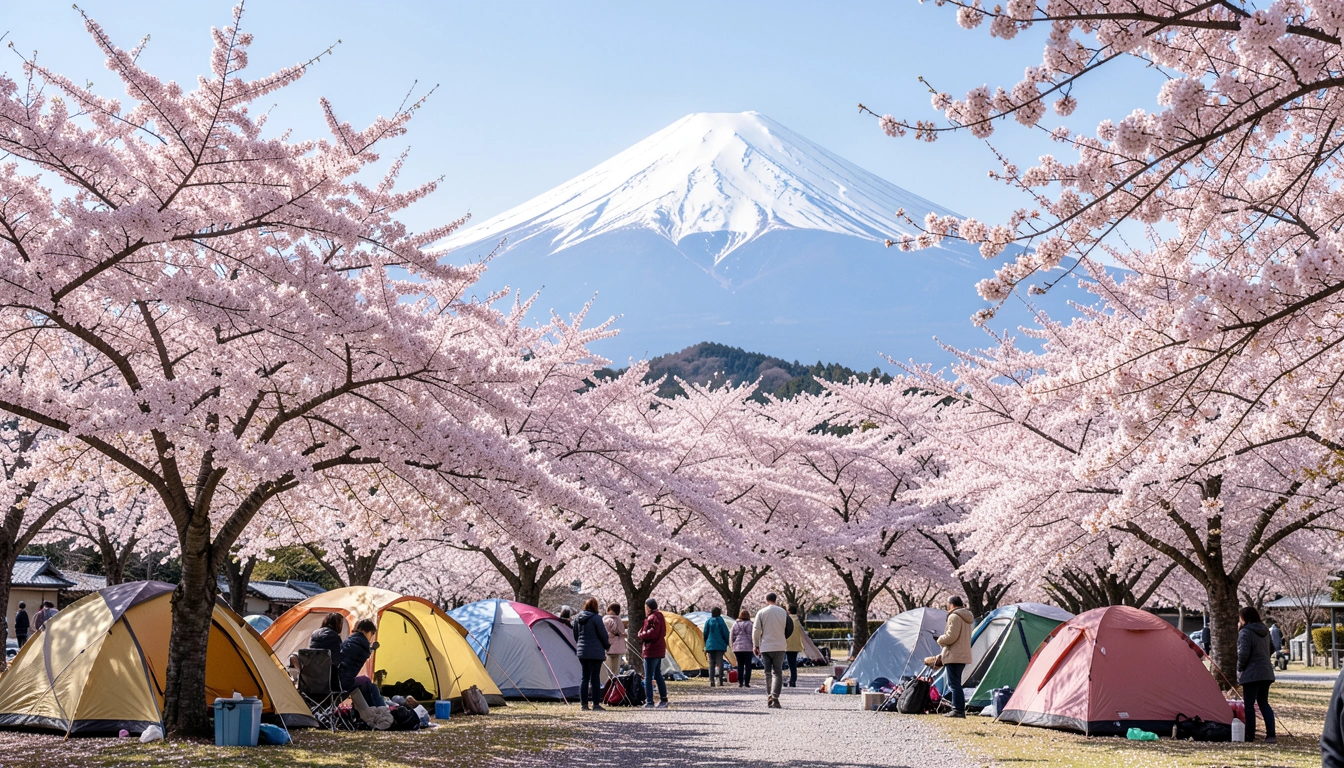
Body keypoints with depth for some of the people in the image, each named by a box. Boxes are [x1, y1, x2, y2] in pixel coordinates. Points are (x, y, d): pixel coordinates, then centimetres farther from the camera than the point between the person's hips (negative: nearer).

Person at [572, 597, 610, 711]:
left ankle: (583, 704, 8)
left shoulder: (577, 618, 7)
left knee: (585, 677, 10)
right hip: (595, 652, -5)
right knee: (595, 678, -1)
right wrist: (607, 646, 9)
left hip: (582, 652, 6)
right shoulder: (596, 618, -12)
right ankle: (596, 704, 0)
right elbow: (603, 635, -8)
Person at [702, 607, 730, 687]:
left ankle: (711, 681, -2)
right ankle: (720, 681, -1)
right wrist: (726, 644, 7)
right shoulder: (721, 621, -5)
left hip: (710, 646, 2)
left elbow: (705, 634, 7)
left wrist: (705, 645, 16)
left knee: (712, 663, 6)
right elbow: (725, 633, -4)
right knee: (720, 663, 2)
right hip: (720, 646, -2)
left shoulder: (708, 621, 2)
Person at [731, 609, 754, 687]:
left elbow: (732, 636, 12)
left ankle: (740, 682, 5)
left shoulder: (735, 624, 11)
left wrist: (733, 647, 19)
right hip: (747, 648, -5)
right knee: (748, 665, 0)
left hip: (737, 648, 5)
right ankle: (747, 682, -5)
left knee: (740, 665, 9)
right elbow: (750, 636, -8)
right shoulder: (748, 624, -5)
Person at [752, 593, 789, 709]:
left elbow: (756, 630, -4)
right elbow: (788, 629, 7)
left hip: (765, 647, 0)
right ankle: (775, 696, -18)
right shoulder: (783, 612, 3)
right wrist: (786, 643, 22)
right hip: (780, 646, 0)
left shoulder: (761, 613, -3)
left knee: (768, 673, 10)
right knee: (777, 673, 0)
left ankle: (769, 698, 10)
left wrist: (755, 645, 6)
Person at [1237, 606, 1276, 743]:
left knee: (1249, 704, 0)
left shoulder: (1245, 632, -13)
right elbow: (1270, 650, 24)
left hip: (1251, 674, -8)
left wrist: (1240, 669, -5)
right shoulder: (1264, 632, 14)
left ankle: (1249, 735, 3)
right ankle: (1270, 735, 3)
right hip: (1266, 673, 8)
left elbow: (1243, 654, -18)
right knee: (1263, 703, 12)